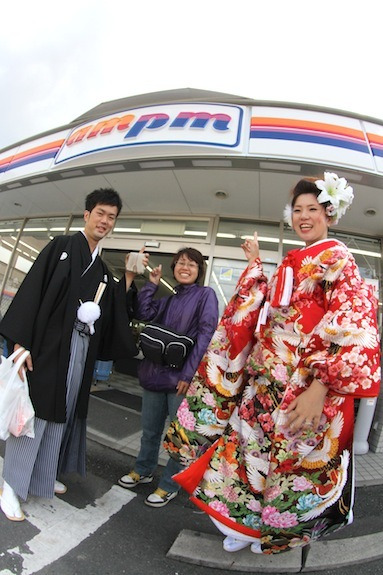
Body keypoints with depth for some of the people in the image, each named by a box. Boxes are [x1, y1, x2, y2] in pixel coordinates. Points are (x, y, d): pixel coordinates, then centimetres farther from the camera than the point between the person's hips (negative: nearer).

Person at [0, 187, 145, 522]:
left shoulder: (102, 270, 14)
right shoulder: (61, 247, -2)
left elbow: (112, 315, 8)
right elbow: (31, 290, -11)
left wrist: (129, 278, 2)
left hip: (80, 351, 6)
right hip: (47, 345, -6)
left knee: (61, 413, 15)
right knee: (33, 412, 1)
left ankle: (43, 476, 33)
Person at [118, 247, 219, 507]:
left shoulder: (206, 295, -3)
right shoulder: (168, 300, 16)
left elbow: (206, 334, -13)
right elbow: (143, 313, 3)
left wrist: (189, 373, -18)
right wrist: (151, 284, 3)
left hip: (182, 377, -6)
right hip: (155, 373, 6)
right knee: (150, 428, 19)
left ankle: (170, 485, 28)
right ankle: (143, 470, 42)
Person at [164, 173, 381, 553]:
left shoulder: (337, 259, -6)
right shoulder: (290, 264, 15)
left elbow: (352, 326, -17)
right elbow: (263, 313, 18)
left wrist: (320, 386, -26)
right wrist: (255, 265, 17)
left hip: (305, 384, -6)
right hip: (265, 378, 7)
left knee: (292, 460, 11)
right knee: (252, 444, 15)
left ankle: (274, 532, 39)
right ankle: (248, 523, 40)